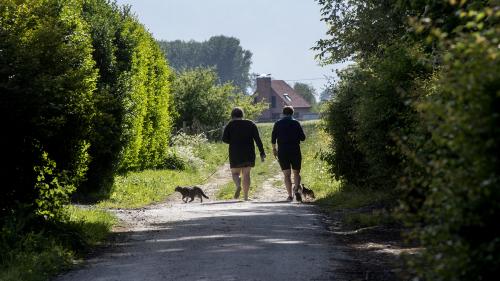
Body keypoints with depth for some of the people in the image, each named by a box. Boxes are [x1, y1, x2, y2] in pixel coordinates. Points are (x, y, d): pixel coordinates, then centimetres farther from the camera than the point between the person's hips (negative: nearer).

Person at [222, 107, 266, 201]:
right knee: (246, 174, 9)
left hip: (235, 153, -2)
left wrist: (234, 142, 11)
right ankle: (245, 196, 7)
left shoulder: (230, 125, 0)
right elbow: (257, 139, -1)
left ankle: (238, 185, -22)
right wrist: (262, 153, -1)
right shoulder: (251, 124, 6)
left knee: (235, 173, 9)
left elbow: (224, 139, -7)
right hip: (249, 153, 2)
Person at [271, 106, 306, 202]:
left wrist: (274, 149, 15)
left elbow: (273, 138, 2)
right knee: (296, 172, 10)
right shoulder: (296, 123, 0)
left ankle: (290, 195, -5)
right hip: (295, 151, 0)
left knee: (287, 174, 4)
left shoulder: (278, 124, 4)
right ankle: (296, 189, -17)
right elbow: (302, 138, -2)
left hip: (282, 152, 1)